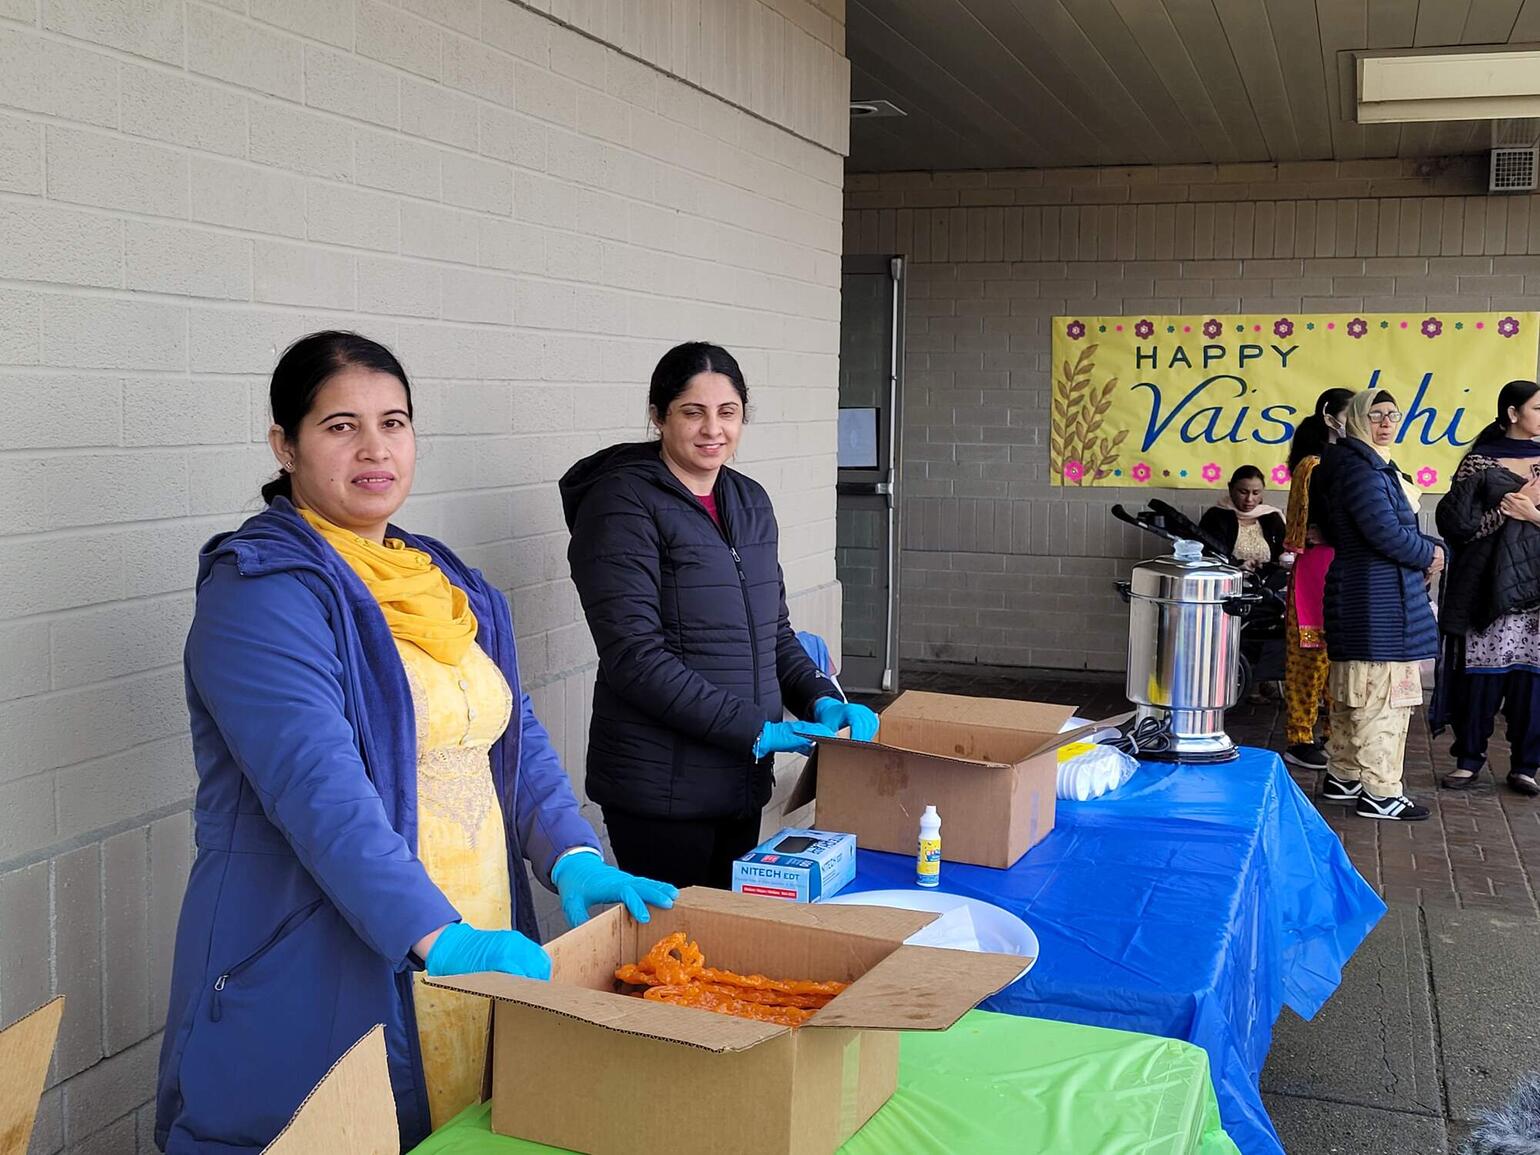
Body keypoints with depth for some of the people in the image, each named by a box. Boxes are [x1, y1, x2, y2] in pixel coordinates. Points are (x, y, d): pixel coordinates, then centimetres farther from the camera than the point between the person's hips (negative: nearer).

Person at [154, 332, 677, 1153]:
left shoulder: (447, 582, 11)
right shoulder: (260, 590, -14)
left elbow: (512, 734, 10)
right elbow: (318, 785, -25)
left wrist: (573, 857, -6)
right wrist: (439, 937, -34)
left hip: (478, 963, 7)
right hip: (314, 990, -7)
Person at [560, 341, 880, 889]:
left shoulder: (751, 502, 11)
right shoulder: (623, 505, -12)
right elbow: (635, 657, -19)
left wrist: (823, 702, 0)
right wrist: (755, 731, -19)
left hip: (743, 779, 7)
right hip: (660, 788, -7)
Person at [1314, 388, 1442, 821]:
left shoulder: (1377, 466, 18)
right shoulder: (1361, 468, -16)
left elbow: (1400, 526, 20)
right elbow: (1386, 533, -21)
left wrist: (1426, 549, 2)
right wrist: (1431, 555, -5)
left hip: (1366, 595, 11)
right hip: (1379, 598, -11)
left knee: (1355, 693, 15)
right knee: (1383, 692, -7)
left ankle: (1344, 777, 24)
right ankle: (1379, 791, -2)